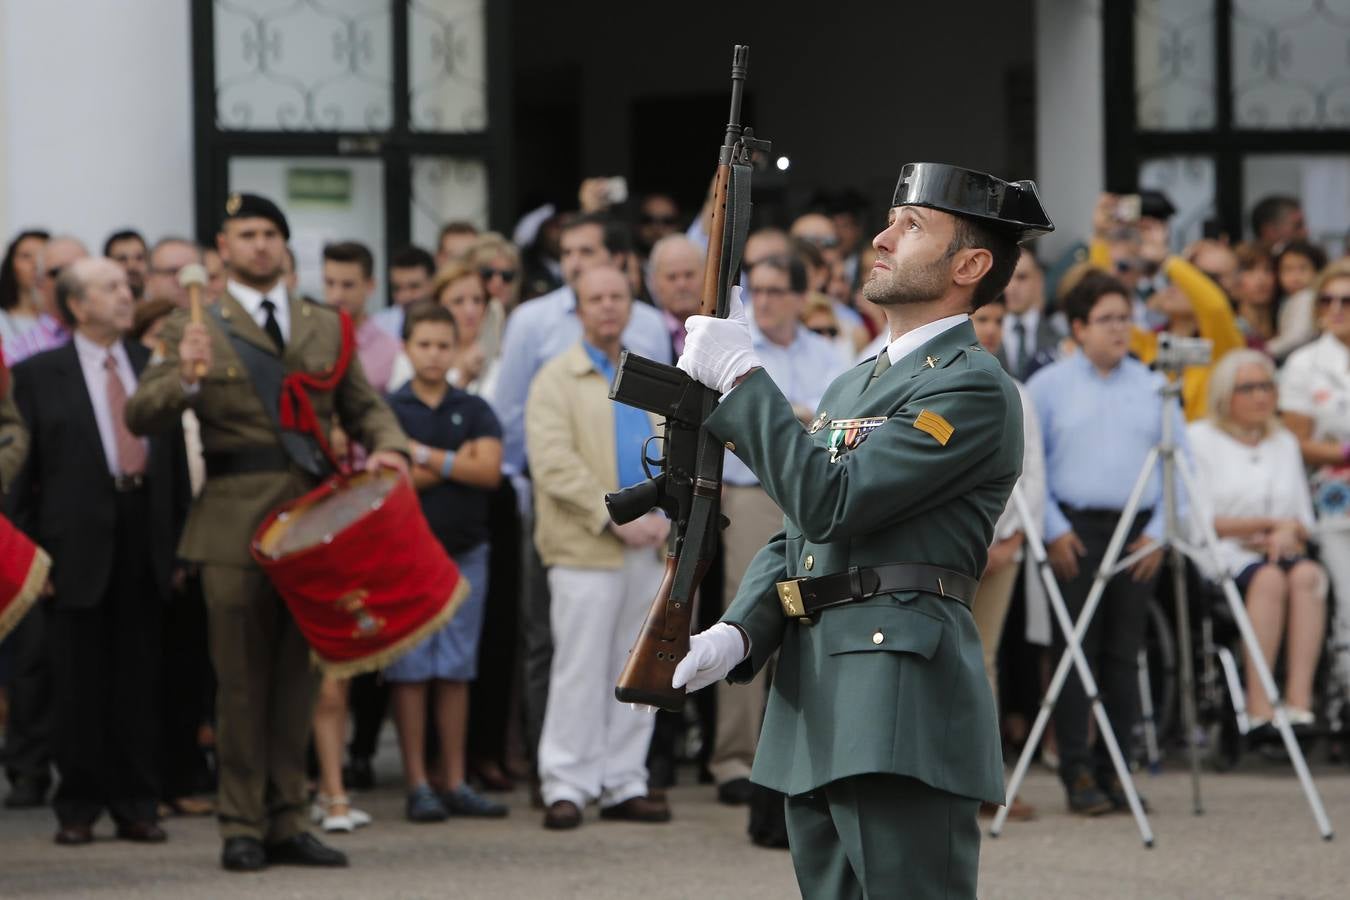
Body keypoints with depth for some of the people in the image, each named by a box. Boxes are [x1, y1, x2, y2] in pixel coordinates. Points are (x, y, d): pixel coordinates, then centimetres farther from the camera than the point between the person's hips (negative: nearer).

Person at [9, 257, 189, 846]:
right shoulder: (38, 375, 2)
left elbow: (177, 456, 14)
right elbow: (22, 467, 0)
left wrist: (181, 540, 7)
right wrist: (28, 549, -7)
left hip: (146, 544, 3)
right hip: (78, 545, -3)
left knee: (139, 681, 5)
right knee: (79, 682, 1)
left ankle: (136, 805, 11)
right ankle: (78, 808, 9)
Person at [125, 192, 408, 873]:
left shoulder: (326, 326, 15)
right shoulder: (195, 328, 3)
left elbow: (363, 406, 20)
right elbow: (141, 417, -5)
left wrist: (386, 447, -2)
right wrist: (185, 377, -25)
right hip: (237, 522, -4)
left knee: (297, 679, 8)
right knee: (243, 681, -2)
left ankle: (287, 823, 14)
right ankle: (242, 828, 4)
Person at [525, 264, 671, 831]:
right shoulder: (558, 379, 0)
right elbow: (554, 464, -11)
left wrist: (664, 514, -2)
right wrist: (616, 517, -16)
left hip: (648, 549, 5)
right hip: (585, 550, -5)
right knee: (581, 671, -6)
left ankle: (624, 784, 12)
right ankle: (567, 786, -2)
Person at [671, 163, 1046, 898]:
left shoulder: (973, 388, -8)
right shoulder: (853, 385, 23)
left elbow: (831, 503, -15)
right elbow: (792, 537, 22)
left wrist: (740, 377, -10)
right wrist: (739, 631, 3)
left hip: (902, 706, -9)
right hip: (816, 711, 9)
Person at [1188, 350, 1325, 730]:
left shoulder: (1285, 443, 22)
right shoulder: (1199, 439, 6)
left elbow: (1304, 521, 18)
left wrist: (1288, 533, -7)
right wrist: (1269, 523, -4)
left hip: (1283, 551, 4)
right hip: (1222, 556, -4)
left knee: (1308, 574, -31)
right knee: (1269, 578, -36)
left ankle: (1300, 701, -42)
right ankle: (1259, 708, -41)